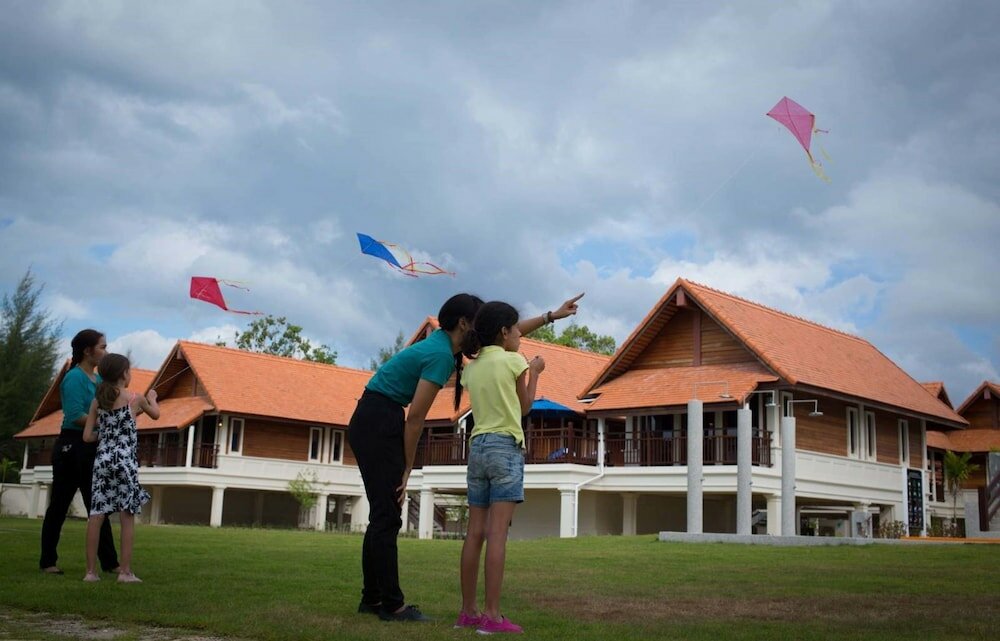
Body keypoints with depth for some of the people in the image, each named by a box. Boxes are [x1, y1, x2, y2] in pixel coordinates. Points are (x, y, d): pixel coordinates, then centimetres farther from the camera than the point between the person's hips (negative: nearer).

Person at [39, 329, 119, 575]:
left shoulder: (98, 379, 12)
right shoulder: (75, 377, -13)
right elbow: (76, 415, -21)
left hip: (92, 449, 9)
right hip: (72, 446, -9)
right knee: (59, 506, 1)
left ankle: (109, 562, 11)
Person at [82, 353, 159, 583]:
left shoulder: (97, 401, 7)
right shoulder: (135, 399, -1)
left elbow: (87, 437, 5)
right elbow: (155, 414, 19)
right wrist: (152, 398, 38)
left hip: (102, 460, 4)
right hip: (125, 461, -3)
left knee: (96, 515, 3)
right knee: (127, 517, 1)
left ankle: (91, 571, 4)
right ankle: (125, 571, 1)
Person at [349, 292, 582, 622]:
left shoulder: (444, 342, 10)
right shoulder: (441, 355, -17)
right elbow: (416, 417, -17)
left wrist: (550, 316, 22)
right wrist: (407, 468, -9)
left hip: (373, 423, 10)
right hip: (379, 423, -10)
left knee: (383, 514, 11)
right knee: (387, 516, -8)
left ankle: (372, 598, 16)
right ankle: (392, 604, -5)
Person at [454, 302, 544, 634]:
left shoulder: (470, 369, 12)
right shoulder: (514, 361, -4)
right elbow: (524, 408, 6)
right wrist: (534, 372, 19)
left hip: (477, 447, 6)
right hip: (506, 447, -6)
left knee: (475, 533, 6)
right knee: (497, 533, -9)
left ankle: (468, 611, 10)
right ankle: (492, 615, -10)